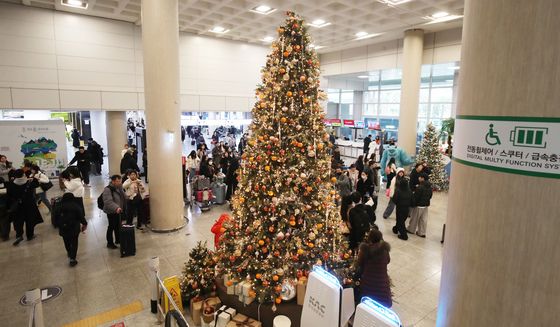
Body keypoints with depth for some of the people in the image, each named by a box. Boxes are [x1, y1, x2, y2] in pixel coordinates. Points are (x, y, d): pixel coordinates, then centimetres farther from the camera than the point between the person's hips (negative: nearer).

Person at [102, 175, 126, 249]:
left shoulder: (119, 188, 5)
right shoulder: (107, 189, -21)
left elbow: (123, 198, 18)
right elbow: (108, 202, -32)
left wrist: (123, 208, 12)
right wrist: (116, 208, -44)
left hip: (118, 211, 8)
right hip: (111, 212, -8)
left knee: (118, 226, 17)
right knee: (111, 227, 0)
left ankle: (118, 240, 32)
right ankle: (110, 243, 13)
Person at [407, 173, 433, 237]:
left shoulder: (420, 187, -23)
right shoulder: (429, 187, 3)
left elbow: (416, 197, -20)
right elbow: (430, 196, 14)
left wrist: (413, 204, -8)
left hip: (419, 205, -8)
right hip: (426, 205, 8)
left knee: (414, 218, 9)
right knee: (423, 219, 11)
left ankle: (411, 229, 23)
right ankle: (422, 232, 18)